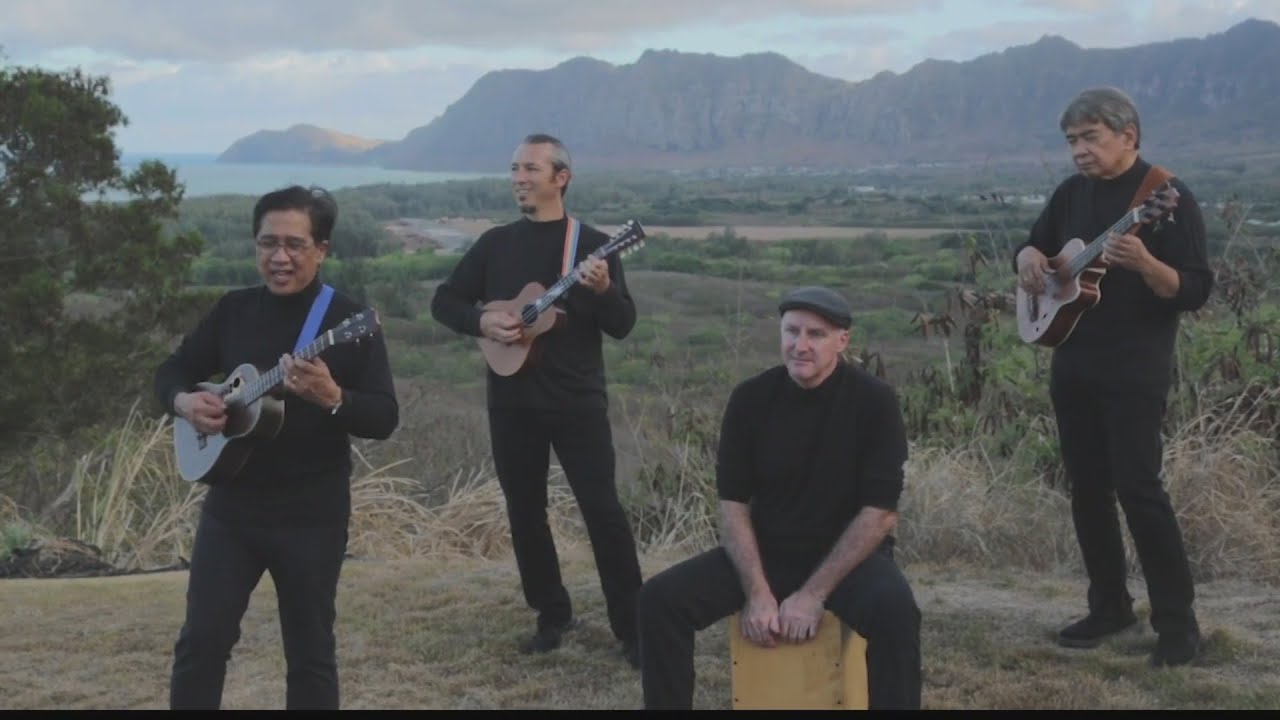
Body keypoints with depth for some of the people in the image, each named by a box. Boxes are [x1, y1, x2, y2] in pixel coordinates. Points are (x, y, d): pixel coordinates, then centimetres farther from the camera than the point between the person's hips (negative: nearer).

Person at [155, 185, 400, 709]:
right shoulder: (234, 310, 5)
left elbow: (385, 419, -13)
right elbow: (171, 370, 14)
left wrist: (332, 398, -32)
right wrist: (184, 401, -9)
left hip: (312, 515, -3)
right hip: (230, 505, 4)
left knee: (309, 651, 7)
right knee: (202, 640, 5)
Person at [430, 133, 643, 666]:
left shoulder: (591, 244, -2)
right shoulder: (495, 243, 7)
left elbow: (623, 326, -9)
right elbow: (444, 300, 9)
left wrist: (603, 290, -29)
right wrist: (482, 321, -10)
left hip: (577, 402, -4)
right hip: (512, 402, 4)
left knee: (603, 511, -7)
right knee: (525, 512, 10)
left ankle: (631, 627, 1)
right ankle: (552, 615, 25)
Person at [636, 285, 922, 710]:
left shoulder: (873, 401, -11)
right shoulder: (750, 398, -3)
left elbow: (880, 514, -13)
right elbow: (733, 504, -3)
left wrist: (814, 593, -20)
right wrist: (757, 591, -17)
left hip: (850, 555, -3)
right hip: (766, 551, 3)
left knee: (894, 610, -35)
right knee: (660, 598, -18)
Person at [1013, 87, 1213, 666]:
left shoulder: (1167, 197, -10)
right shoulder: (1071, 194, 11)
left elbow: (1195, 291, -14)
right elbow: (1032, 246, 24)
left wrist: (1145, 264, -34)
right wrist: (1028, 256, -1)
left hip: (1136, 370, -7)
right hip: (1073, 366, 7)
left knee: (1138, 487, -10)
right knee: (1087, 488, 9)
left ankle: (1178, 622, -1)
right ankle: (1110, 606, 21)